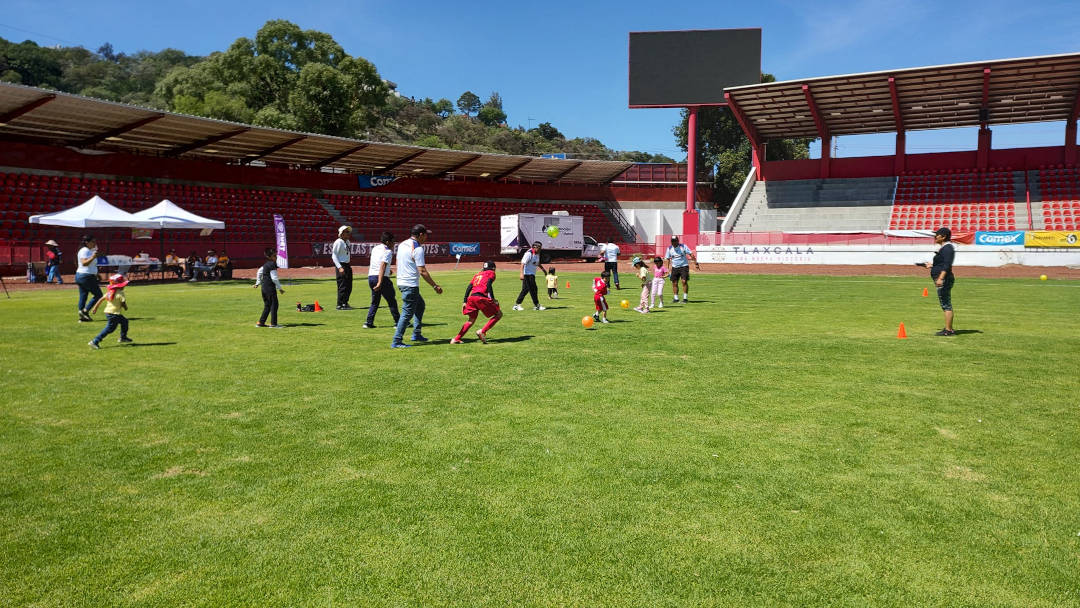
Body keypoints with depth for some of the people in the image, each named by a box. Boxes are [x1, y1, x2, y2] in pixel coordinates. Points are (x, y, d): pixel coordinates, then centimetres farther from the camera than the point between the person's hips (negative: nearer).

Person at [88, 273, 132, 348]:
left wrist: (95, 307, 18)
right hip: (114, 314, -10)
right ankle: (95, 341, -10)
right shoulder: (120, 293, -15)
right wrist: (126, 308, 3)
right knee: (109, 329, -7)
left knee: (124, 321, 24)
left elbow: (101, 299, 12)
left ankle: (123, 338, 33)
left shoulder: (110, 292, 10)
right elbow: (123, 303, -19)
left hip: (108, 312, 10)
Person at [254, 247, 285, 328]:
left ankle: (261, 322, 17)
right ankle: (273, 323, -3)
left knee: (267, 305, 15)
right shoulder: (272, 265, -14)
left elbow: (259, 272, 25)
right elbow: (274, 278, -18)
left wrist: (257, 283, 33)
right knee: (274, 304, -4)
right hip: (270, 287, -9)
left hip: (264, 288, 9)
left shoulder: (265, 265, 14)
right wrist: (279, 288, -12)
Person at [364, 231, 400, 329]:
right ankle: (398, 322, 9)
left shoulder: (374, 248, 15)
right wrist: (380, 283, -28)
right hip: (381, 278, -7)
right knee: (392, 301, 5)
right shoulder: (387, 251, -9)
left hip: (370, 277, 7)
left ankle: (369, 322, 7)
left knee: (374, 302, 16)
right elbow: (382, 266, -22)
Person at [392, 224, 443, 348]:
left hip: (401, 282, 10)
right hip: (411, 285, -10)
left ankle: (416, 334, 27)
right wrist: (435, 286, -13)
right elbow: (422, 272, -19)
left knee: (420, 305, 24)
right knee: (407, 313, -5)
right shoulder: (418, 249, -17)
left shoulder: (402, 244, 11)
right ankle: (396, 342, -4)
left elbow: (398, 264, 19)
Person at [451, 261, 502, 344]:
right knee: (498, 314, 6)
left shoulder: (477, 274, 30)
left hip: (471, 297, 6)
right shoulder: (491, 273, 14)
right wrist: (493, 299, -7)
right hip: (481, 297, -6)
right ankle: (482, 331, -8)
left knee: (471, 320, 21)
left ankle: (456, 339, 14)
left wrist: (465, 301, 19)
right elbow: (488, 285, -5)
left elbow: (469, 287, 20)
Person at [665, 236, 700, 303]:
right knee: (674, 283, 2)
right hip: (674, 267, 3)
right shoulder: (669, 248, 3)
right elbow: (667, 259, 9)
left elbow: (691, 254, -7)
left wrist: (695, 263, -15)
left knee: (684, 281, -13)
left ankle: (685, 298, -5)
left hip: (684, 266, -3)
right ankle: (676, 298, 14)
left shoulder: (683, 246, -6)